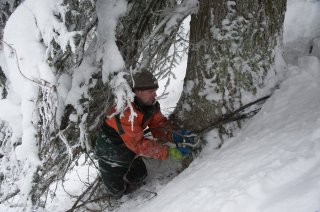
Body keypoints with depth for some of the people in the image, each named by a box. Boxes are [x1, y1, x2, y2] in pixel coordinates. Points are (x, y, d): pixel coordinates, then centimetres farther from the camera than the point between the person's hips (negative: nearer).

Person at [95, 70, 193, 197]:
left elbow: (159, 125, -13)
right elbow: (138, 143, -40)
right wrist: (169, 152, -45)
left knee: (138, 180, 15)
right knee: (119, 190, 4)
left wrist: (174, 135, -36)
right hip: (111, 151, -6)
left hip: (129, 148, 7)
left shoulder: (151, 104, -13)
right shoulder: (125, 111, -38)